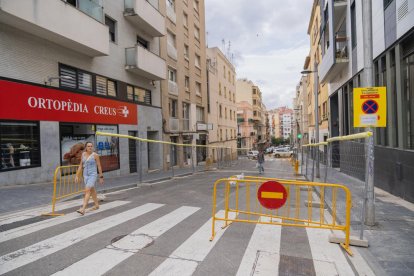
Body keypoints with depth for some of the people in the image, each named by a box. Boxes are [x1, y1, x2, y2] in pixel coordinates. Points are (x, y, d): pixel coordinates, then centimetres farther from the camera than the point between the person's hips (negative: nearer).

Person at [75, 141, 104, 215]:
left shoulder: (95, 155, -8)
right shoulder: (83, 154, 7)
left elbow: (99, 166, -4)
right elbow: (80, 166, 12)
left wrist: (101, 177, -2)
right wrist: (77, 176, 8)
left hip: (93, 175, -6)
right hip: (85, 175, 6)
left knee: (87, 190, -17)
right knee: (92, 190, 17)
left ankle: (83, 209, -20)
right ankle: (96, 205, 32)